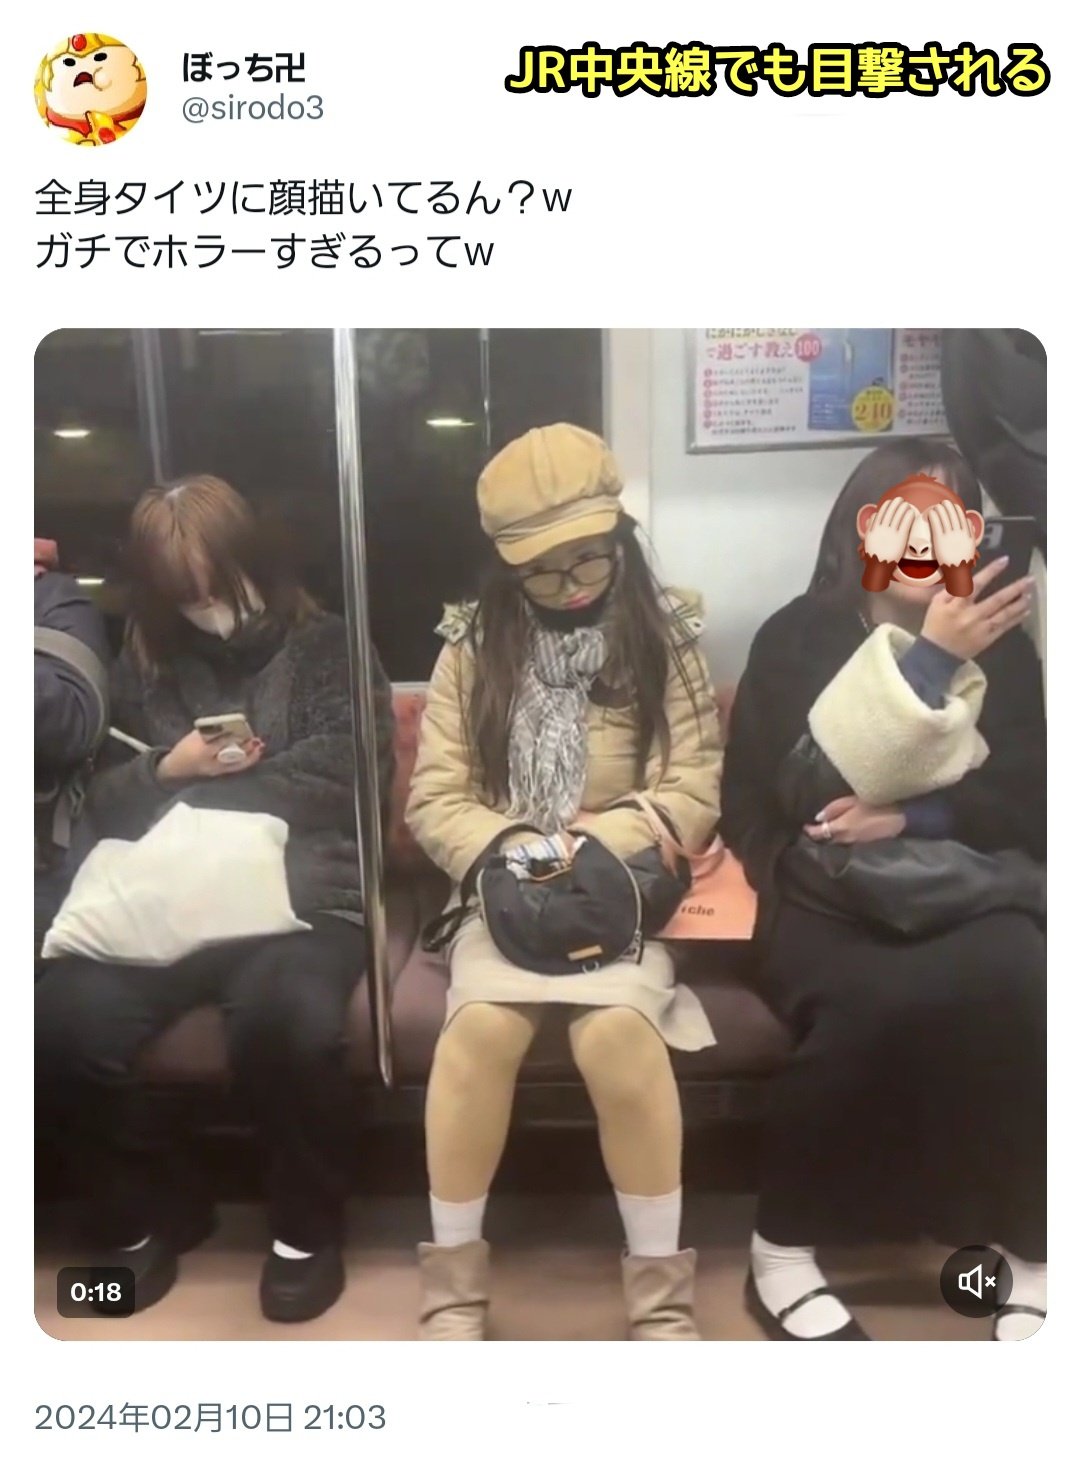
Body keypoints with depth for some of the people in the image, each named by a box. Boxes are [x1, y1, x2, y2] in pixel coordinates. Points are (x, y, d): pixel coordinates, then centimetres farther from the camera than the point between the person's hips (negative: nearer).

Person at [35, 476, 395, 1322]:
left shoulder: (327, 647, 9)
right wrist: (169, 771, -5)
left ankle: (308, 1224, -2)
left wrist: (193, 803, -4)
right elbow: (101, 800, 17)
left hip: (302, 894, -3)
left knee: (286, 1018, -35)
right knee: (62, 1023, -23)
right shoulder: (144, 664, 20)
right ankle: (153, 1211, 7)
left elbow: (350, 781, -4)